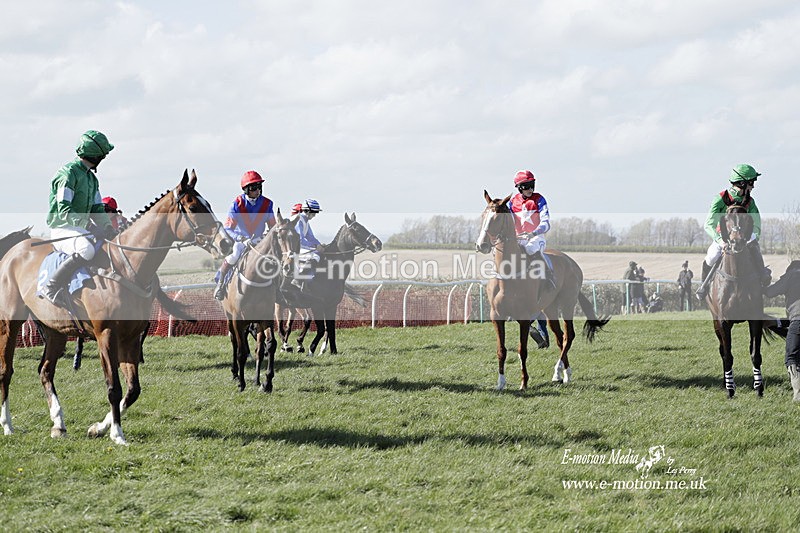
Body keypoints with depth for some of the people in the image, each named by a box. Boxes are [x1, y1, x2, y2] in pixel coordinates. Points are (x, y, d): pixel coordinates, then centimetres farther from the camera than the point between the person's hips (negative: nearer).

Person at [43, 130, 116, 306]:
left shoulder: (92, 178, 16)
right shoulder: (68, 174, -13)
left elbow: (97, 209, 17)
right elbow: (64, 211, -20)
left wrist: (108, 228, -4)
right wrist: (93, 229, -27)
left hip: (81, 229, 9)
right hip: (62, 229, -9)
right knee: (87, 251, -36)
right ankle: (51, 288, -29)